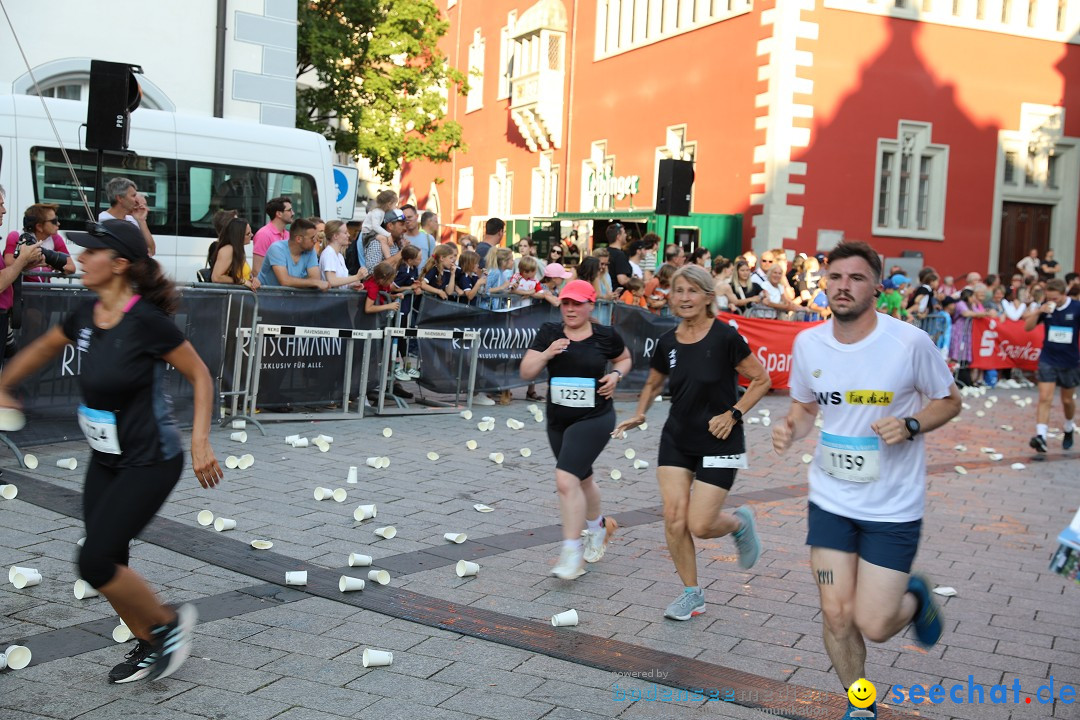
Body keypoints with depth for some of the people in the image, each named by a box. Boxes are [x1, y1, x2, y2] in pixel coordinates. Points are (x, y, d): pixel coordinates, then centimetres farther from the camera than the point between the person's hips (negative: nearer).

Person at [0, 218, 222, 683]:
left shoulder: (146, 320, -22)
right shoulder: (86, 317, -1)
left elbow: (200, 375, -15)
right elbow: (42, 349, 20)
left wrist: (200, 442, -20)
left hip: (150, 462, -7)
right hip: (105, 459, 7)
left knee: (95, 562, -10)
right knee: (107, 563, 11)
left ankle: (169, 624, 13)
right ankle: (149, 646, 32)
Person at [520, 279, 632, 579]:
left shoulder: (605, 335, -5)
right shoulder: (549, 333, -1)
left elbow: (624, 358, 16)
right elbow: (526, 372, -5)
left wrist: (616, 375, -5)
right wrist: (547, 354, -22)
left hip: (594, 419, -5)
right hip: (557, 420, 5)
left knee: (566, 479, -19)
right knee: (582, 479, 22)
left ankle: (572, 551, -10)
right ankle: (597, 525, 50)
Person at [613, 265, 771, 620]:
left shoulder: (725, 337, -15)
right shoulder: (667, 342, 1)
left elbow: (761, 380, -8)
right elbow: (653, 384, 18)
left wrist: (733, 414, -16)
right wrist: (639, 414, 3)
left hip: (718, 444, -5)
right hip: (676, 441, 5)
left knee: (699, 525, -8)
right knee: (674, 518, -3)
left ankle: (740, 522, 27)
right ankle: (692, 594, 16)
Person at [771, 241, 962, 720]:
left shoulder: (910, 341, -15)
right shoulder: (807, 344, -4)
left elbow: (950, 401, -1)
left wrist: (910, 426, -20)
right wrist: (790, 428, -10)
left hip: (893, 506, -3)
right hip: (830, 500, 3)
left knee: (872, 625, -3)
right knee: (836, 616, 3)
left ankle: (915, 598, 33)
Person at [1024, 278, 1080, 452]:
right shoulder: (1045, 307, -5)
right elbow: (1028, 327, -3)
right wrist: (1038, 311, -19)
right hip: (1048, 360, 0)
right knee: (1045, 399, -11)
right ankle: (1040, 437, -17)